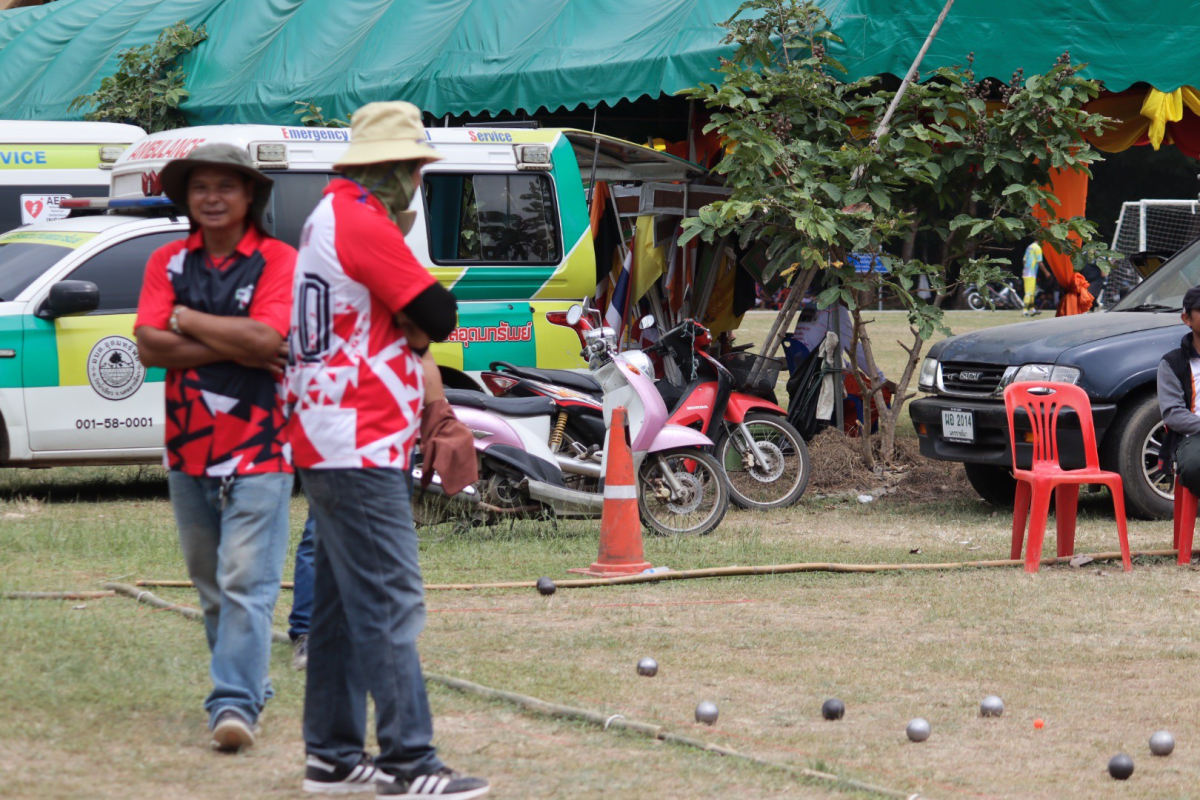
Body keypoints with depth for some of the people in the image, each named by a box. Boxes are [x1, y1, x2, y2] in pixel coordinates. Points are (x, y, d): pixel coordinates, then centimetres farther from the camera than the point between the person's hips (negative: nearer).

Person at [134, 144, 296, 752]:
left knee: (246, 583, -11)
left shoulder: (276, 261, -3)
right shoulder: (168, 263, 8)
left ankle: (236, 703, -15)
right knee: (211, 585, 12)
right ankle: (245, 685, 25)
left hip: (258, 450, -5)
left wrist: (187, 321, -7)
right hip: (188, 450, 5)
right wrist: (235, 346, -13)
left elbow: (266, 339, -17)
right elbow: (149, 346, -5)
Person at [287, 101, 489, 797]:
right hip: (362, 451, -11)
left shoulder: (333, 216, 18)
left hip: (330, 446, 11)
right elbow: (437, 317, -15)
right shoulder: (364, 224, -15)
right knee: (390, 603, -10)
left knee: (344, 604, 13)